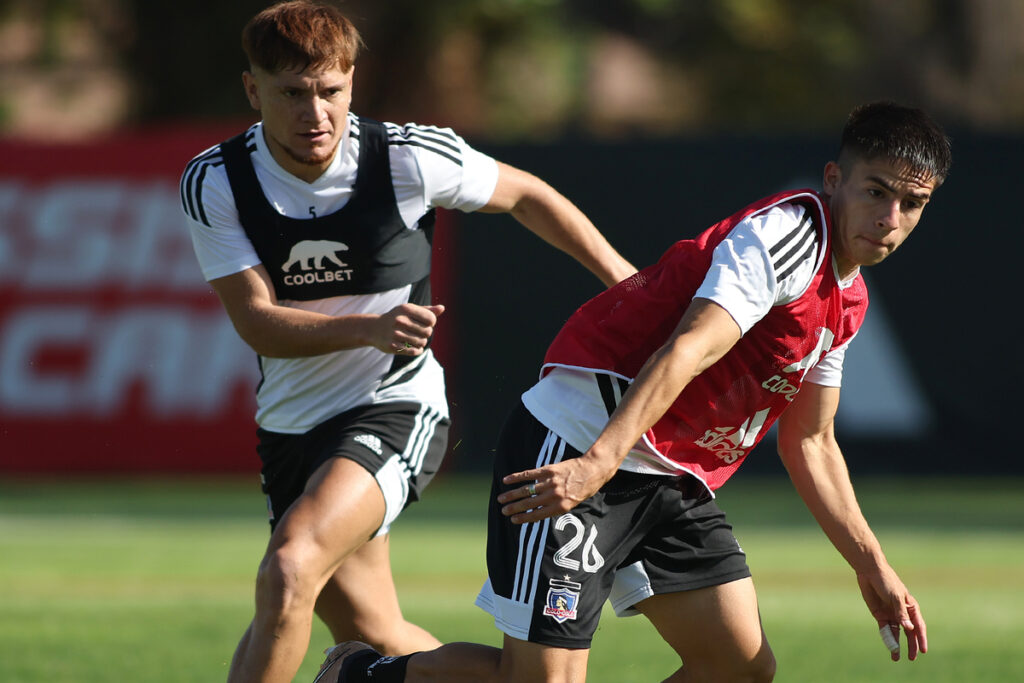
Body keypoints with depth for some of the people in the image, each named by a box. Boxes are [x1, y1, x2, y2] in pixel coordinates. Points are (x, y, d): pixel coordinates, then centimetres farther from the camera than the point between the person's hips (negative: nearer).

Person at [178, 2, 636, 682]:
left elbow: (525, 194, 3)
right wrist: (368, 328, -33)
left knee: (290, 568, -27)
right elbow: (257, 321, -16)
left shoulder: (409, 158, -15)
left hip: (395, 406, -4)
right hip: (290, 423, 4)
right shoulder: (214, 183, -11)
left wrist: (622, 276, -1)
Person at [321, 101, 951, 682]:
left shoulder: (847, 300, 14)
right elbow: (686, 352, -29)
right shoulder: (788, 233, -17)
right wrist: (601, 461, -40)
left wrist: (872, 568, 22)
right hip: (580, 447, -10)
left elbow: (810, 442, 24)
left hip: (672, 479, 10)